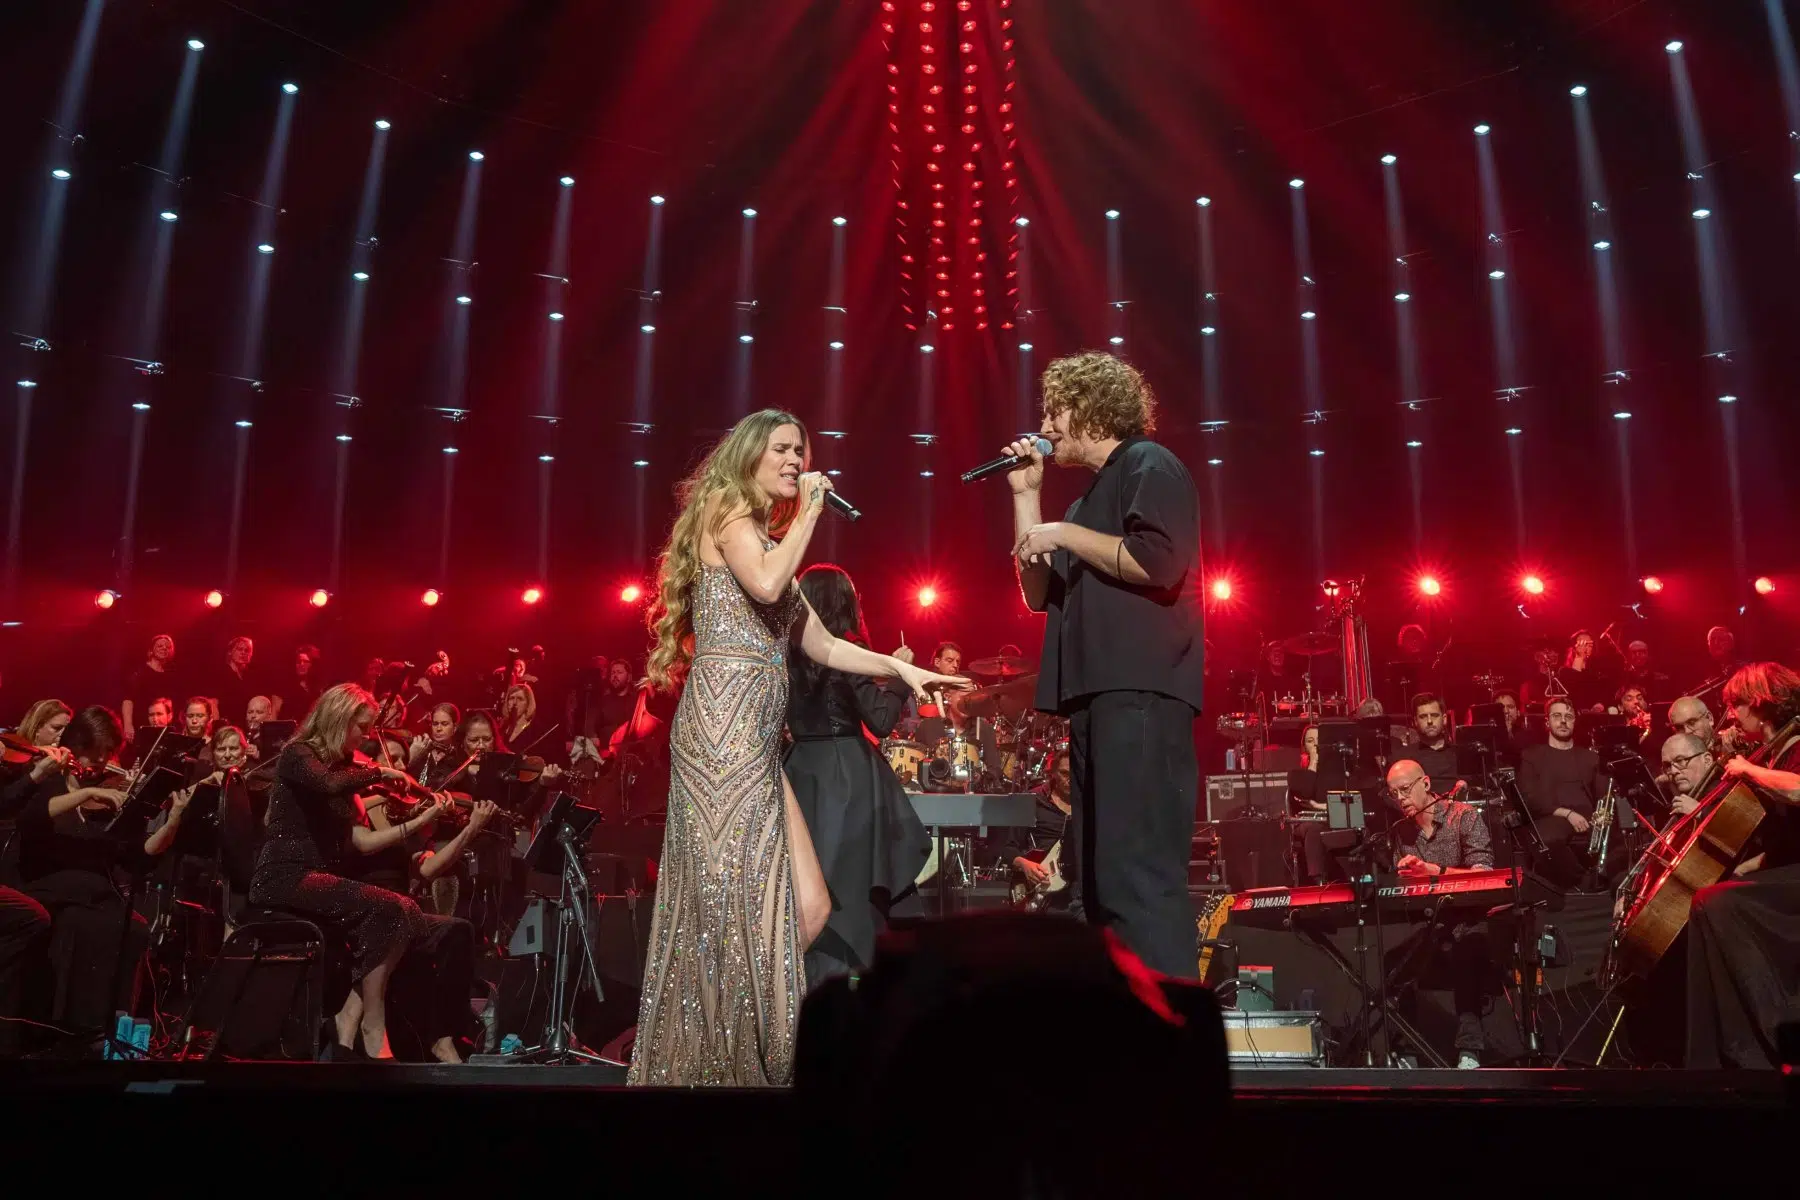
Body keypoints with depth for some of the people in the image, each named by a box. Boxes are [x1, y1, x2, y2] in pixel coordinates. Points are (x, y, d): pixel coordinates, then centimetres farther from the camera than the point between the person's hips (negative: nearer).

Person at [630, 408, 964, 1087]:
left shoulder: (767, 533, 30)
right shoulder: (726, 509, 4)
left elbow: (823, 646, 28)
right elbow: (765, 583, -17)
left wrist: (900, 668, 19)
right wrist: (810, 510, -4)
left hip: (755, 734, 9)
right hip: (724, 720, -9)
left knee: (808, 908, 2)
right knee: (739, 905, -11)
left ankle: (707, 1063, 9)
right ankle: (729, 1065, -4)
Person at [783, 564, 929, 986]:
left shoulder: (786, 651, 4)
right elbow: (880, 721, -15)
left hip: (799, 772, 5)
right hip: (847, 776, -5)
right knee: (846, 883, 0)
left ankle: (803, 981, 17)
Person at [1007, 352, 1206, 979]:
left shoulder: (1149, 466, 0)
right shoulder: (1092, 498, 27)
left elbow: (1159, 563, -17)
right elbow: (1039, 594, 22)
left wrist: (1065, 534, -8)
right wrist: (1027, 495, 17)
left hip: (1141, 695, -10)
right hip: (1098, 697, 10)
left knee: (1137, 874, -16)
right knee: (1097, 880, 10)